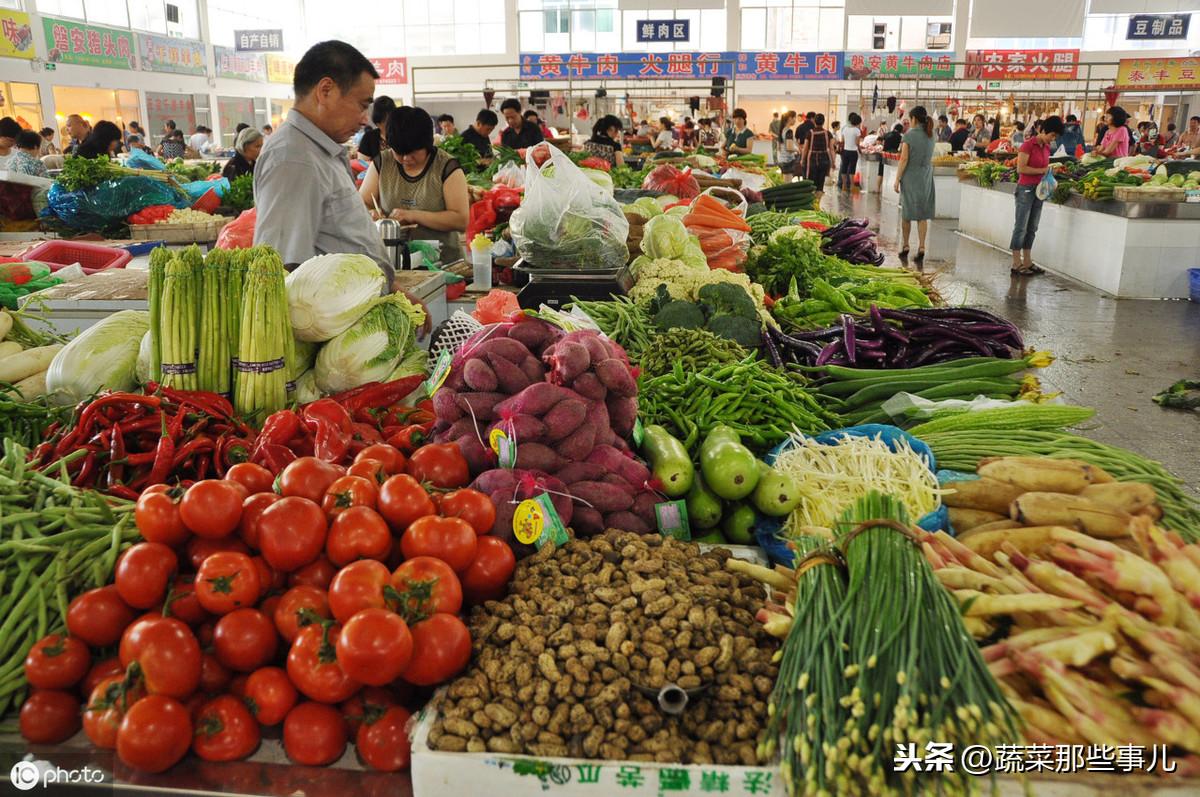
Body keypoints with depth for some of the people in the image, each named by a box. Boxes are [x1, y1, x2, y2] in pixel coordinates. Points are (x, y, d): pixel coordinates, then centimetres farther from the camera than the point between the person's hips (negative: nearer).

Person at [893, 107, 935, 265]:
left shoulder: (909, 135, -12)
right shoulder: (930, 135, 6)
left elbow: (904, 159, -15)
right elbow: (929, 157, 15)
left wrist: (897, 179, -10)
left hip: (910, 176, -4)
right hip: (926, 177, 4)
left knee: (906, 213, 9)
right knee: (922, 215, 5)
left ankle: (905, 246, 17)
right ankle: (921, 247, -3)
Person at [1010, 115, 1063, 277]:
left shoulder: (1047, 147, 12)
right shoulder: (1028, 145, -12)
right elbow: (1021, 168, -18)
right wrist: (1042, 170, -16)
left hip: (1039, 189, 8)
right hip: (1026, 189, -8)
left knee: (1032, 228, 11)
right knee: (1021, 227, -4)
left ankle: (1027, 262, 17)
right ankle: (1016, 264, -1)